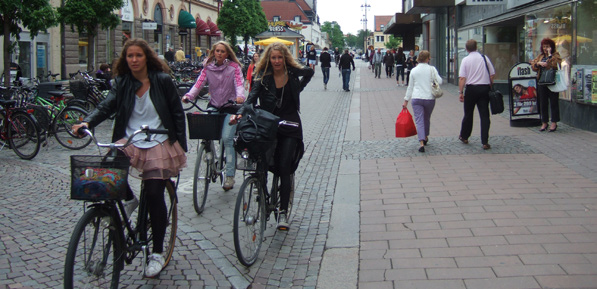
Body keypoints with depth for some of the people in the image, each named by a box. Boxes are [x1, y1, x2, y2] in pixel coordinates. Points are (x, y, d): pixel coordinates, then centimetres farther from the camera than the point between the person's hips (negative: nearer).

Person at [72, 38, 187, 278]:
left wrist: (181, 147, -3)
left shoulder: (162, 80, -3)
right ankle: (128, 200, 5)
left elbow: (177, 113, 1)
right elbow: (107, 105, -7)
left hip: (159, 144, -3)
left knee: (154, 195, -7)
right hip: (129, 141, 3)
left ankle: (157, 253, 7)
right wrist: (87, 122, -27)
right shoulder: (122, 83, 6)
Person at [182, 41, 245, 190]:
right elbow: (199, 83, -8)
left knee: (227, 138, -12)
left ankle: (230, 175, -6)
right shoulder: (208, 67, 3)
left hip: (230, 105, -3)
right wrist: (189, 95, -25)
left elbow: (239, 83, -16)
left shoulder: (234, 67, -3)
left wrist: (240, 96, -37)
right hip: (214, 105, 3)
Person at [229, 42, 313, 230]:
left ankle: (283, 212, -4)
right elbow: (251, 98, -14)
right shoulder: (263, 77, -1)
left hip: (289, 126, -1)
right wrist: (240, 113, -31)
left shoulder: (293, 72, 1)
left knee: (284, 169, -8)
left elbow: (310, 72, 24)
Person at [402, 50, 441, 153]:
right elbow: (439, 81, -4)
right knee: (427, 119, 21)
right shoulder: (432, 69, -1)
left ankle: (422, 143, -19)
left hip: (416, 98, 0)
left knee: (419, 120, -5)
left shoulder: (414, 70, 5)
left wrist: (406, 100, 14)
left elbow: (410, 86, 9)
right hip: (430, 98, 0)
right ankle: (425, 137, 39)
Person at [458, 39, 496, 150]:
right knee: (484, 115, 1)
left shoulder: (465, 60, -4)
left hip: (471, 88, -1)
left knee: (468, 114, 14)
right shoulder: (484, 58, 2)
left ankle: (464, 137, 29)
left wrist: (460, 92, -5)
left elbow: (462, 78, -9)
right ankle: (485, 142, -5)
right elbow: (492, 75, 3)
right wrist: (490, 86, 15)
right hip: (484, 88, 1)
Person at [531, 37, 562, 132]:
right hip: (542, 83, 5)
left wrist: (550, 54, -16)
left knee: (554, 103, -1)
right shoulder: (540, 56, 16)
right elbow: (533, 66, 8)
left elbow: (555, 65, -18)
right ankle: (544, 123, 15)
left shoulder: (556, 55, 0)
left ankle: (554, 123, 5)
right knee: (543, 103, 8)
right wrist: (539, 63, -11)